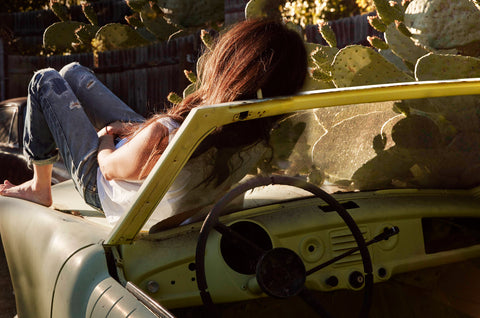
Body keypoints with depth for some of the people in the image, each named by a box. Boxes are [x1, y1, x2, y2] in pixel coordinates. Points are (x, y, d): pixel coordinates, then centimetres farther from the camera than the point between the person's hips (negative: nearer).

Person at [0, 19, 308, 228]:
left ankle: (40, 187, 30)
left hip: (101, 183, -6)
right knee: (73, 72, 20)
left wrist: (105, 139, -3)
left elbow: (111, 167, -25)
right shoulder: (257, 138, -28)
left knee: (45, 80, 11)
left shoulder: (164, 136, -48)